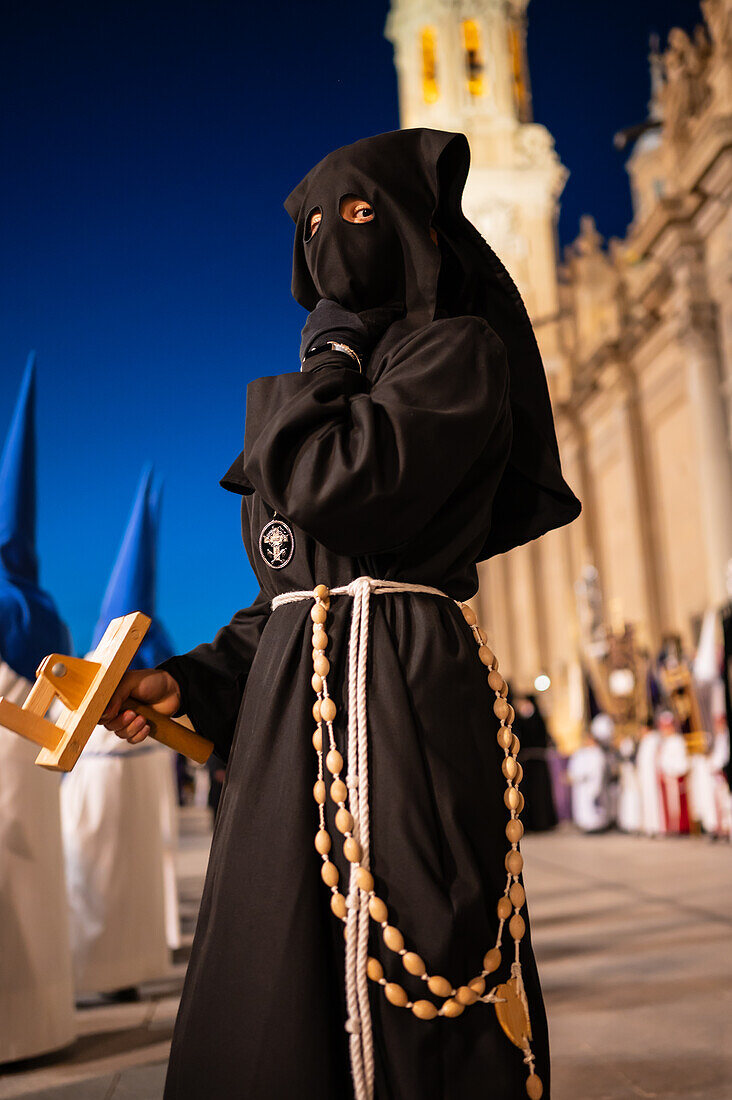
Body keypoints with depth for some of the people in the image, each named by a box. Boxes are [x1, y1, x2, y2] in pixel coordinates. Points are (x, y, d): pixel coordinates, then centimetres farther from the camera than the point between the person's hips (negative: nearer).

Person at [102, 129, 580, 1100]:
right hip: (298, 696, 8)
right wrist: (192, 681, 9)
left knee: (398, 1001, -7)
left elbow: (336, 486, -18)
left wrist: (328, 355, 1)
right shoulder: (341, 389, 25)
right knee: (283, 986, 8)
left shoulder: (458, 352, 1)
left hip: (395, 689, -8)